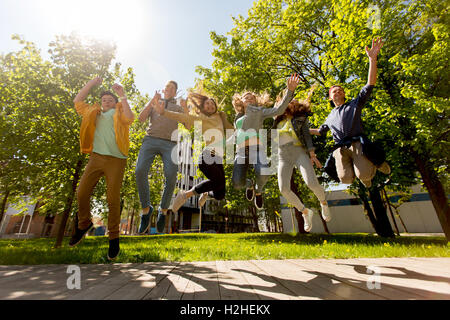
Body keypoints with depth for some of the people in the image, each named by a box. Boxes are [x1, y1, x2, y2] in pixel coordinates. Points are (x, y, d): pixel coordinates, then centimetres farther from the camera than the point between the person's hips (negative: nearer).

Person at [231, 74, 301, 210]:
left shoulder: (259, 111, 19)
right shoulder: (237, 119, 30)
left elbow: (279, 110, 3)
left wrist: (290, 90, -7)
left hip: (256, 147, -2)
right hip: (241, 152, 3)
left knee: (263, 174, -34)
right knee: (237, 184, -19)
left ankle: (258, 189, 6)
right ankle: (249, 184, 22)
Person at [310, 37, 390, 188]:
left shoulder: (354, 104, 18)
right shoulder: (330, 117, 29)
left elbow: (370, 84, 6)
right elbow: (320, 131, 42)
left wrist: (372, 59, -3)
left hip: (356, 143, -2)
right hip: (340, 148, 2)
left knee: (364, 174, -23)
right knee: (346, 178, -19)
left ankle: (375, 162, 12)